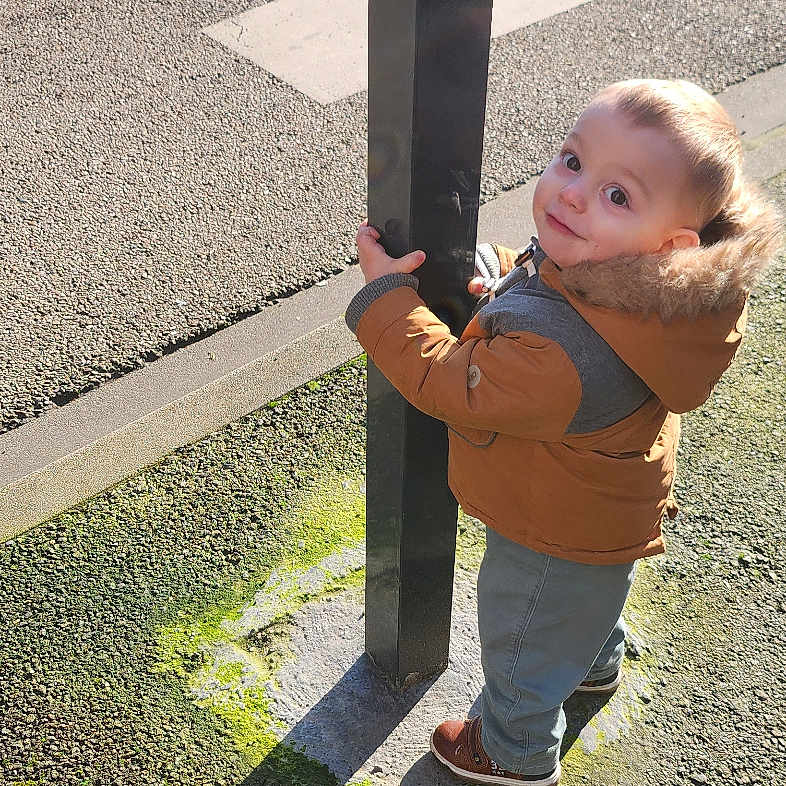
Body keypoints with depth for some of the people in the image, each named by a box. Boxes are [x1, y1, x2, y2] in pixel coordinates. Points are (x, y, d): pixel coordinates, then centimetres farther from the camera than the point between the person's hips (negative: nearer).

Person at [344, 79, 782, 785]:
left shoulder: (561, 355, -49)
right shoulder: (621, 276, -21)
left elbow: (450, 384, -32)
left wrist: (385, 295, -25)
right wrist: (504, 273, -7)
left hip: (556, 543, -8)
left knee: (521, 645, 23)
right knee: (590, 602, 40)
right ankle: (596, 662, 71)